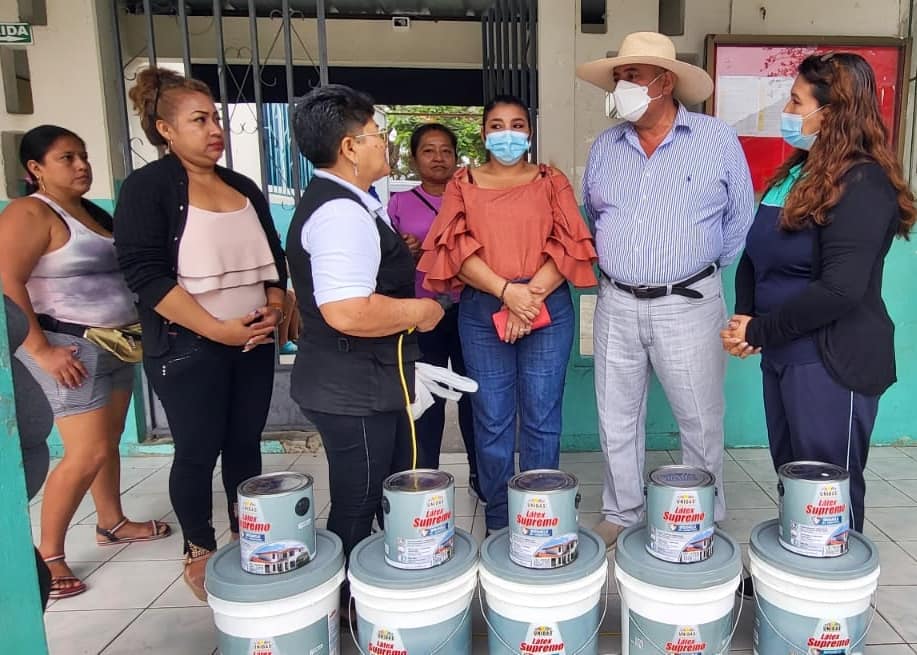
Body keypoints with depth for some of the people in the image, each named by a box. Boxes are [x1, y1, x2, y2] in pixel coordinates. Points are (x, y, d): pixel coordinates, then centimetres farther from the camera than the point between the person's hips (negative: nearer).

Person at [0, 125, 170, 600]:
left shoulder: (91, 211, 14)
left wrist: (137, 328, 12)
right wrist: (40, 349, -22)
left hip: (116, 344, 8)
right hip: (72, 349, -8)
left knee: (109, 442, 16)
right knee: (87, 454, -9)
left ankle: (112, 523, 32)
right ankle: (48, 554, 7)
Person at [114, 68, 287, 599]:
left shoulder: (244, 188, 12)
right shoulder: (147, 187, -6)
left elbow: (274, 256, 16)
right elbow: (145, 273, -15)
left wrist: (274, 309, -2)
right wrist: (216, 328, -21)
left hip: (255, 341, 5)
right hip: (188, 348, -5)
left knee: (246, 445, 12)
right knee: (198, 452, 5)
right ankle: (199, 551, 25)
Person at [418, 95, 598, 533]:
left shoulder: (551, 181, 11)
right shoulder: (462, 185, 10)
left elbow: (568, 245, 0)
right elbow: (456, 249, -3)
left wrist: (532, 296, -13)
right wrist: (507, 291, -16)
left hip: (548, 309, 0)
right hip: (482, 312, 0)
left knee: (542, 418, 4)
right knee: (492, 421, 4)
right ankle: (497, 521, 19)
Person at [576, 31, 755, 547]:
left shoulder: (718, 141, -2)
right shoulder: (605, 147, 8)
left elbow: (741, 218, 4)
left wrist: (706, 266, 6)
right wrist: (611, 266, 13)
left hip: (688, 305, -3)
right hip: (616, 305, 4)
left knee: (701, 422, 7)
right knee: (617, 420, 11)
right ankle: (622, 514, 28)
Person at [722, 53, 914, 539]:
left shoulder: (862, 184, -14)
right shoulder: (797, 172, 11)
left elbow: (839, 290, -23)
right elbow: (755, 255, 12)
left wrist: (759, 331, -15)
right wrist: (744, 318, -4)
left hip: (831, 361, -8)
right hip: (783, 354, 8)